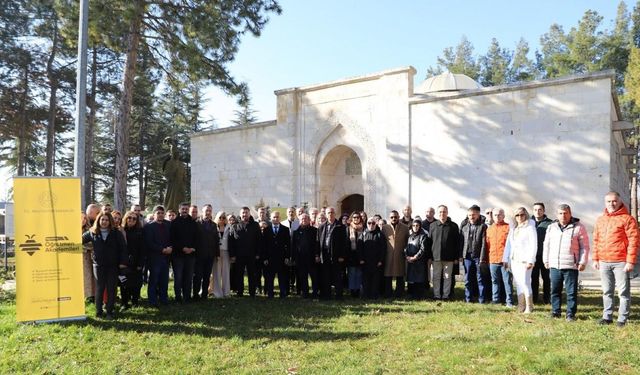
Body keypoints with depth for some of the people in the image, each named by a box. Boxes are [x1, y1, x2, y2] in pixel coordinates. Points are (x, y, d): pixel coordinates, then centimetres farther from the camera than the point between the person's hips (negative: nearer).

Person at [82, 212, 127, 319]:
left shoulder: (116, 233, -2)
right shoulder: (92, 232, 2)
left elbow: (123, 248, -3)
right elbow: (81, 239, 12)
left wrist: (123, 262, -8)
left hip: (113, 266, -1)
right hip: (98, 265, 1)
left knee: (111, 289, 4)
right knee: (99, 288, 7)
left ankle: (110, 311, 13)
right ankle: (99, 311, 16)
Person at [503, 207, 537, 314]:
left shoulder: (530, 227, -3)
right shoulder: (513, 228, 15)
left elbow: (533, 245, -9)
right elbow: (508, 244, 18)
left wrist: (530, 261, -15)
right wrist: (505, 259, 13)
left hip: (524, 260, -6)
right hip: (514, 260, 6)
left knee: (525, 283, -9)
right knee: (518, 284, 7)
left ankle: (529, 307, 0)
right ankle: (521, 307, 13)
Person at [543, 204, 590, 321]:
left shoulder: (579, 227, 0)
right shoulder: (551, 227, 13)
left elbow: (584, 246, 0)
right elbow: (546, 245, 19)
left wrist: (582, 262, -6)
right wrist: (546, 260, 15)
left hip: (571, 266, -4)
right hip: (554, 266, 4)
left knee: (571, 292, 1)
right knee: (555, 291, 10)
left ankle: (571, 314, 9)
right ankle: (556, 312, 21)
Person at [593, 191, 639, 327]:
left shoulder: (627, 219, -4)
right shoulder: (600, 220, 14)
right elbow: (596, 241, 17)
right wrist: (596, 259, 11)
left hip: (621, 263, -5)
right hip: (604, 263, 5)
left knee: (623, 292, 1)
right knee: (607, 292, 11)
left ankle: (622, 319, 7)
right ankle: (607, 317, 19)